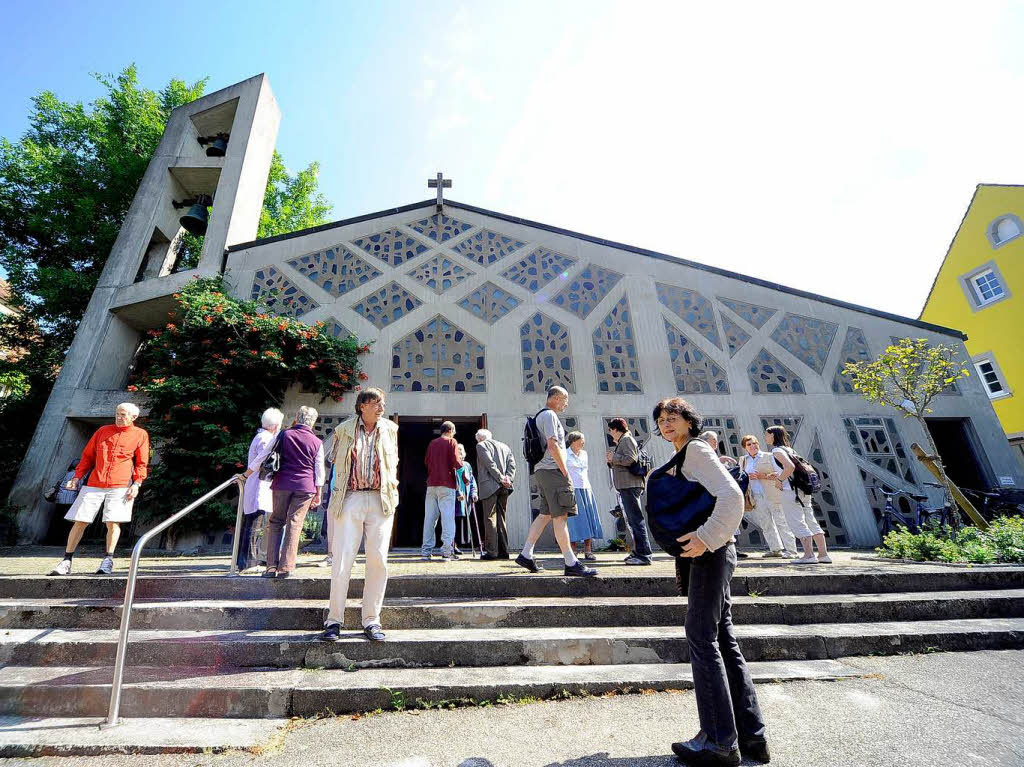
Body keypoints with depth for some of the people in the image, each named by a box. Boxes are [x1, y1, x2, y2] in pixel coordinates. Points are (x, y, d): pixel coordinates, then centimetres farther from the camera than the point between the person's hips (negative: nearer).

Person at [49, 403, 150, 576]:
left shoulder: (140, 434, 5)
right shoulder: (102, 431, 14)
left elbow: (142, 463, 4)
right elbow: (87, 456, 19)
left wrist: (136, 483, -6)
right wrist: (77, 477, 10)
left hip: (120, 485, -3)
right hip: (94, 484, 3)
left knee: (113, 522, -8)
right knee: (80, 521, 4)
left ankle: (108, 560, 3)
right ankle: (66, 561, 17)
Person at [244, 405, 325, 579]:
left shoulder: (284, 435, 4)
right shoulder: (317, 442, 3)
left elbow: (262, 457, 7)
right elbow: (319, 472, 6)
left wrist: (246, 474, 20)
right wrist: (318, 494, 14)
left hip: (282, 484, 1)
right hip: (305, 487, -1)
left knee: (276, 522, 10)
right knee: (294, 525, 1)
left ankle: (271, 566, 7)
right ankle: (286, 567, 0)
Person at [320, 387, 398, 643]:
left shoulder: (391, 429, 9)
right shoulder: (343, 429, 5)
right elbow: (334, 460, 18)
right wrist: (349, 479, 13)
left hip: (381, 500, 1)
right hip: (349, 499, -1)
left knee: (378, 561, 1)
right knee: (342, 560, -1)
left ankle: (371, 620, 15)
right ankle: (334, 620, 15)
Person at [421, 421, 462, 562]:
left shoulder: (432, 443, 15)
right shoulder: (451, 441, 0)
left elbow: (426, 461, 15)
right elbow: (456, 462, -9)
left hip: (431, 484, 5)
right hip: (446, 484, -5)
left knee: (429, 518, 7)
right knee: (448, 517, -4)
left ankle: (426, 551, 8)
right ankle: (447, 552, -7)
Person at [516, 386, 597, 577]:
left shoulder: (542, 416, 22)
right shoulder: (549, 415, -9)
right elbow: (553, 445, -19)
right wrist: (566, 472, -15)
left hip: (542, 471, 10)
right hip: (552, 470, -10)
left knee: (545, 514, 12)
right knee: (560, 516, -8)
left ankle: (526, 555, 14)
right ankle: (571, 563, -4)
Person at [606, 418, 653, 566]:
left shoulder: (626, 439, -6)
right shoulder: (622, 441, 24)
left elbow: (630, 459, -19)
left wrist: (613, 457, -8)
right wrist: (612, 460, 16)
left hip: (630, 485, -11)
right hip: (626, 486, 11)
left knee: (636, 519, -10)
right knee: (632, 520, 13)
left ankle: (643, 555, -9)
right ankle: (637, 552, 19)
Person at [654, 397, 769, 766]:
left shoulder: (696, 449, -11)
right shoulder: (683, 457, 18)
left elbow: (732, 497, -22)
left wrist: (705, 538, -23)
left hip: (710, 552, -10)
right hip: (707, 554, 10)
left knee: (702, 639, -4)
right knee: (723, 640, 13)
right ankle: (751, 735, 23)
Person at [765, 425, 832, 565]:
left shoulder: (777, 450, -7)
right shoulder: (788, 449, 19)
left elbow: (790, 467, -21)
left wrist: (779, 480, -11)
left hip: (791, 489, -9)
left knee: (797, 523, -5)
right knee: (811, 522, 11)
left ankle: (809, 555, -6)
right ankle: (823, 555, 14)